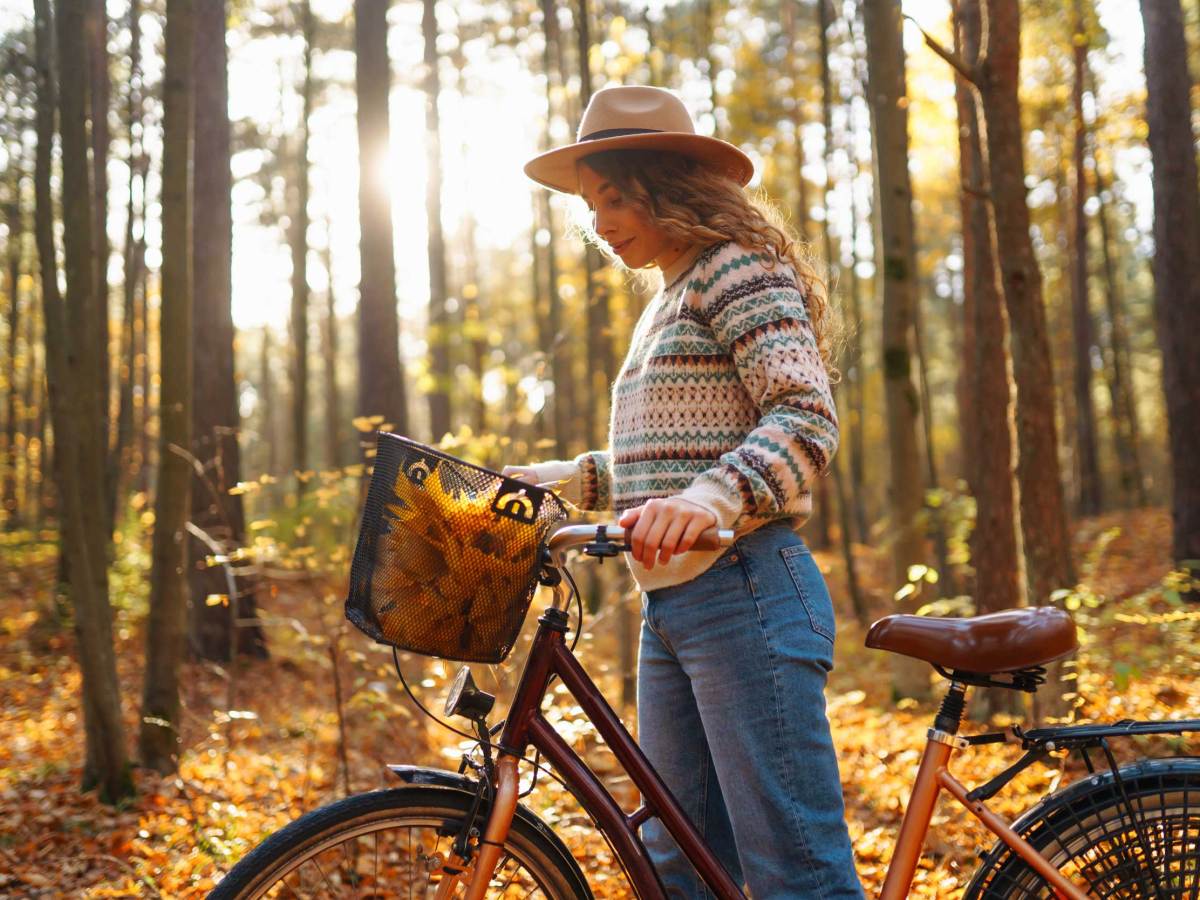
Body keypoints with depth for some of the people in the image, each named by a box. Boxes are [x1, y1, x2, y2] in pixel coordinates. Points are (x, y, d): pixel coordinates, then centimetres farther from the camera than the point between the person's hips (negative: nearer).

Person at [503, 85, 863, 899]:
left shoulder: (738, 270, -5)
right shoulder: (666, 305, 23)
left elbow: (807, 420, -19)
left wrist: (708, 499, -35)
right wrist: (559, 480, 15)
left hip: (745, 591, -10)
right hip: (671, 601, 10)